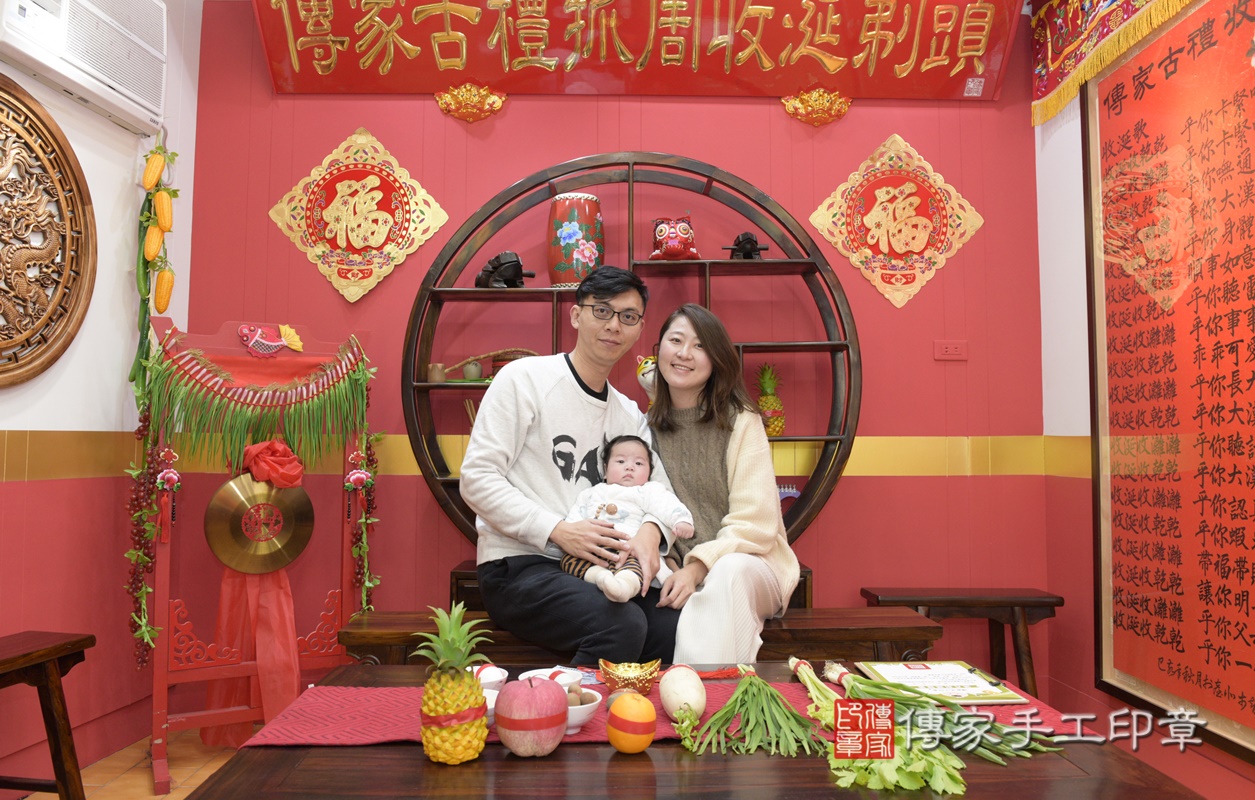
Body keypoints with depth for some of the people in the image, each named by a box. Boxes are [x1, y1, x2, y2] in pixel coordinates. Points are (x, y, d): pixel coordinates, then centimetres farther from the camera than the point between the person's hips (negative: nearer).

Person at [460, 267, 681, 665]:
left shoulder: (629, 415, 16)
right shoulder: (524, 378, -4)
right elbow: (476, 478, -10)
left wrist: (651, 531, -16)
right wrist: (558, 531, -20)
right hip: (517, 567, -5)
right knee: (623, 625, -29)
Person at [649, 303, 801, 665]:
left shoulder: (741, 422, -4)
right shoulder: (649, 426, 9)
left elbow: (755, 524, -11)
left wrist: (698, 567, -23)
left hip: (748, 564, -1)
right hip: (679, 570, 2)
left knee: (729, 572, -38)